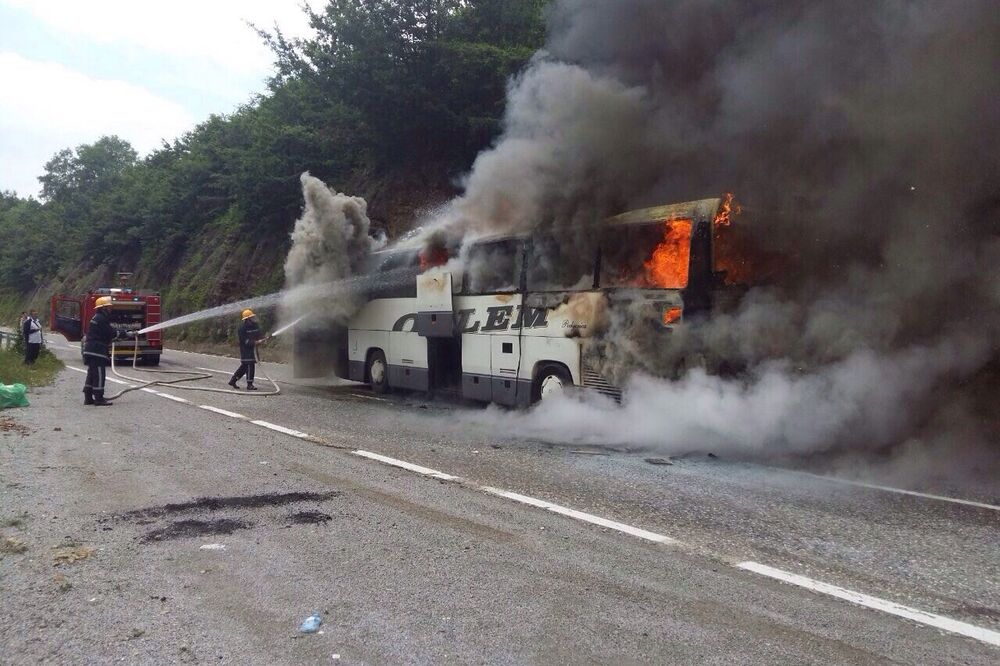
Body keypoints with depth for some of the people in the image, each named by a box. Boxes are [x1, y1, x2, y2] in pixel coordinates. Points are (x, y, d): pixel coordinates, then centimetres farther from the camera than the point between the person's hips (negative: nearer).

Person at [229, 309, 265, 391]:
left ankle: (233, 381, 23)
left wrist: (262, 339, -6)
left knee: (244, 366, 12)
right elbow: (244, 340, -18)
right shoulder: (242, 328, -13)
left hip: (253, 349, 8)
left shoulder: (255, 326, 11)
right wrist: (255, 342, -26)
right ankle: (249, 385, -5)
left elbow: (259, 335, 17)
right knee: (250, 366, -11)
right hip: (246, 349, -8)